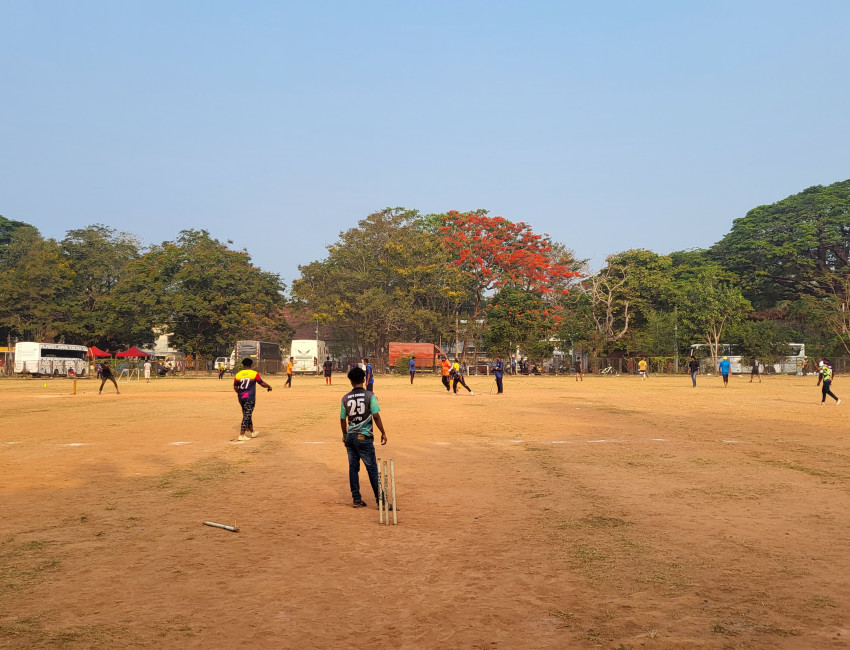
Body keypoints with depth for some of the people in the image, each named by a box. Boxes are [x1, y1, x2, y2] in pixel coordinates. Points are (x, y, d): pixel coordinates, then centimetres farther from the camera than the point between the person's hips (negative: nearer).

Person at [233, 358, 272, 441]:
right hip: (250, 398, -5)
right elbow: (262, 383, -2)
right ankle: (242, 435, -6)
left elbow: (235, 387, 9)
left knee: (247, 414, 18)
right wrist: (269, 387, 17)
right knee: (247, 415, -2)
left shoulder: (237, 375, 3)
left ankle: (252, 432, 30)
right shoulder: (254, 373, -7)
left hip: (241, 398, 5)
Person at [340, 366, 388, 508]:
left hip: (350, 437, 4)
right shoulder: (369, 395, -8)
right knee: (372, 468, 3)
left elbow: (342, 420, 8)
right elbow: (376, 416, -11)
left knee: (353, 468, 10)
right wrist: (383, 433, -1)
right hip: (364, 437, -4)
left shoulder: (345, 398, 2)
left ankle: (356, 499, 16)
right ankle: (379, 498, 5)